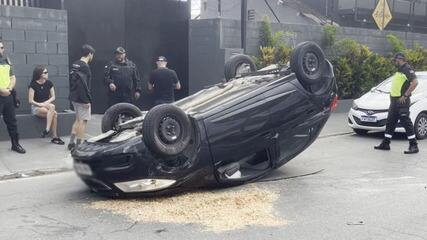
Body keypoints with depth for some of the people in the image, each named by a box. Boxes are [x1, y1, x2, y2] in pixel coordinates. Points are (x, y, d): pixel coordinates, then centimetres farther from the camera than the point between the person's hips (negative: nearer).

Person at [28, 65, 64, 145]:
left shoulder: (49, 83, 4)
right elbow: (30, 100, -10)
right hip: (36, 108, -4)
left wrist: (46, 102, -12)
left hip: (47, 105, 4)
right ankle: (54, 136, -31)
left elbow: (53, 97, 6)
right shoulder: (33, 85, -8)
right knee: (54, 113, -32)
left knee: (54, 114, -32)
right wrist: (40, 104, -22)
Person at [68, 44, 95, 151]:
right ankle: (79, 145, 3)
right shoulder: (85, 67, -17)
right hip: (82, 99, -9)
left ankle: (71, 143, 20)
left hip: (74, 97, 9)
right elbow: (83, 85, -23)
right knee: (83, 121, -1)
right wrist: (87, 100, -19)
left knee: (78, 120, 18)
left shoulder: (75, 65, 10)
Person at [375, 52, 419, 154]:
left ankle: (414, 146, -4)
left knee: (406, 122, -9)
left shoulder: (407, 69, -11)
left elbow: (415, 82, -24)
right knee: (390, 122, 13)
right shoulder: (399, 70, 20)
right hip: (394, 101, 10)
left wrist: (405, 95, -23)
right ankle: (385, 144, 21)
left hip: (402, 101, -10)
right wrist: (392, 94, 15)